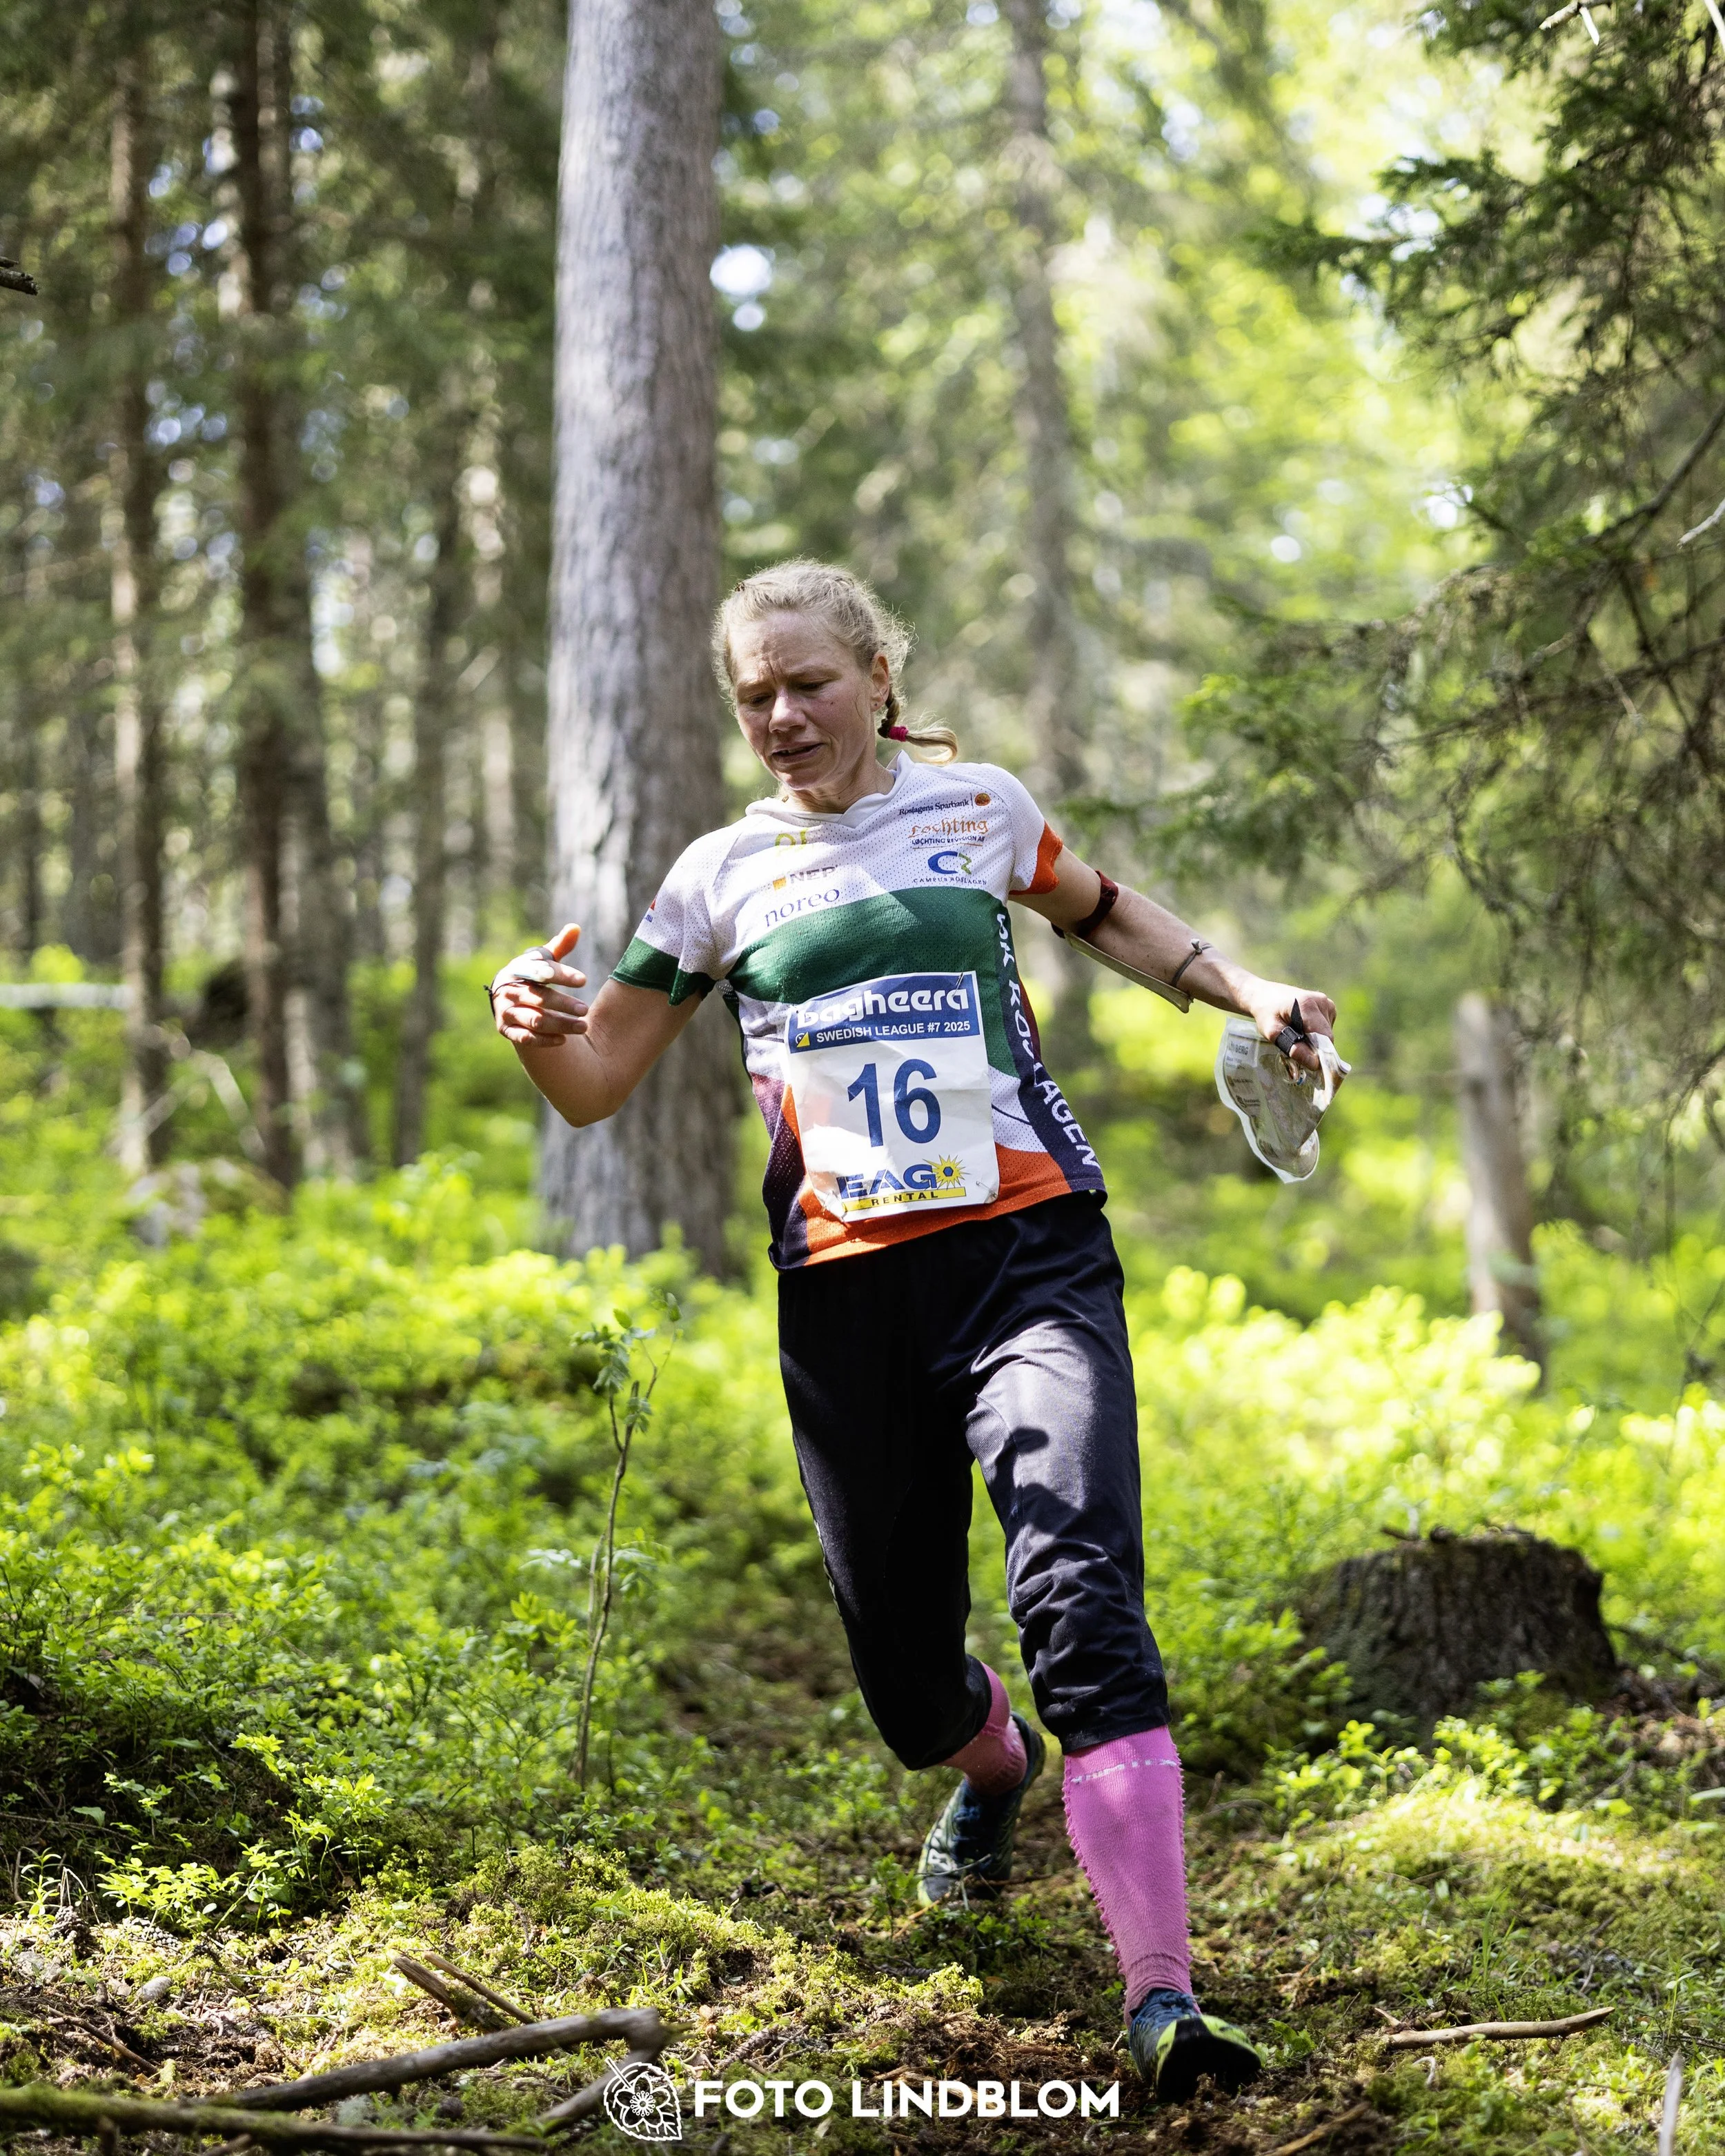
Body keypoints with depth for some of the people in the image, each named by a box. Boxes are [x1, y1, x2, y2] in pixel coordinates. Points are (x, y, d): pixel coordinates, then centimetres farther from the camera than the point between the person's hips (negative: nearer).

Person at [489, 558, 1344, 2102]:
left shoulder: (980, 808, 9)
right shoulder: (723, 875, 9)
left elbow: (1100, 911, 30)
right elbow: (596, 1086, 12)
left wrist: (1249, 992, 16)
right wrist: (536, 1024, -10)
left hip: (1026, 1245, -2)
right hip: (846, 1284, 2)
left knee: (1079, 1594, -22)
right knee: (901, 1667, 8)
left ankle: (1163, 2000, -27)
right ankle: (994, 1770, 48)